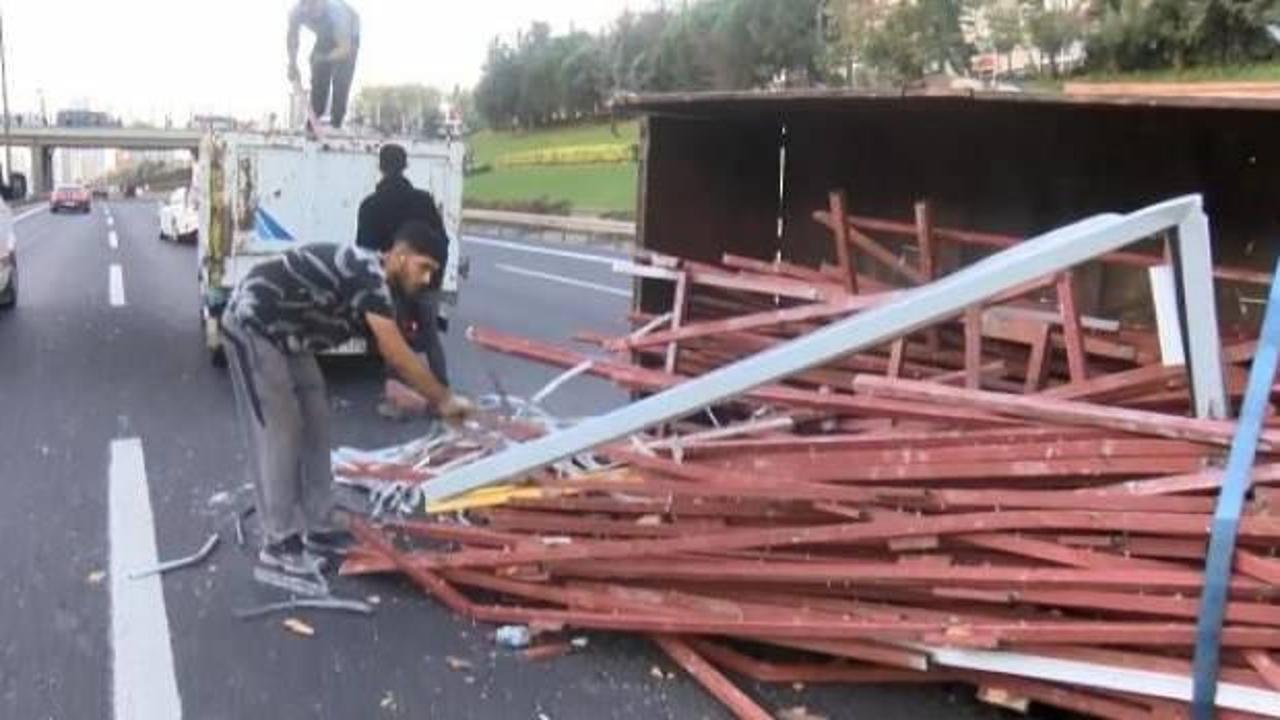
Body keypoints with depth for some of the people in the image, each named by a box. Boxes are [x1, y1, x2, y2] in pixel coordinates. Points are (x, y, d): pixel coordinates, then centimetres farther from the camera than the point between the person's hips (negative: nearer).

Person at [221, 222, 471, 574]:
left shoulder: (373, 280, 4)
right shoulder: (368, 275, -26)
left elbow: (393, 353, 9)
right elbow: (398, 356, -26)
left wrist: (434, 398, 5)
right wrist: (444, 400, -17)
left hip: (284, 334, 10)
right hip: (253, 325, -10)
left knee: (314, 425, 10)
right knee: (279, 433, -7)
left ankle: (320, 529, 17)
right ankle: (279, 542, 2)